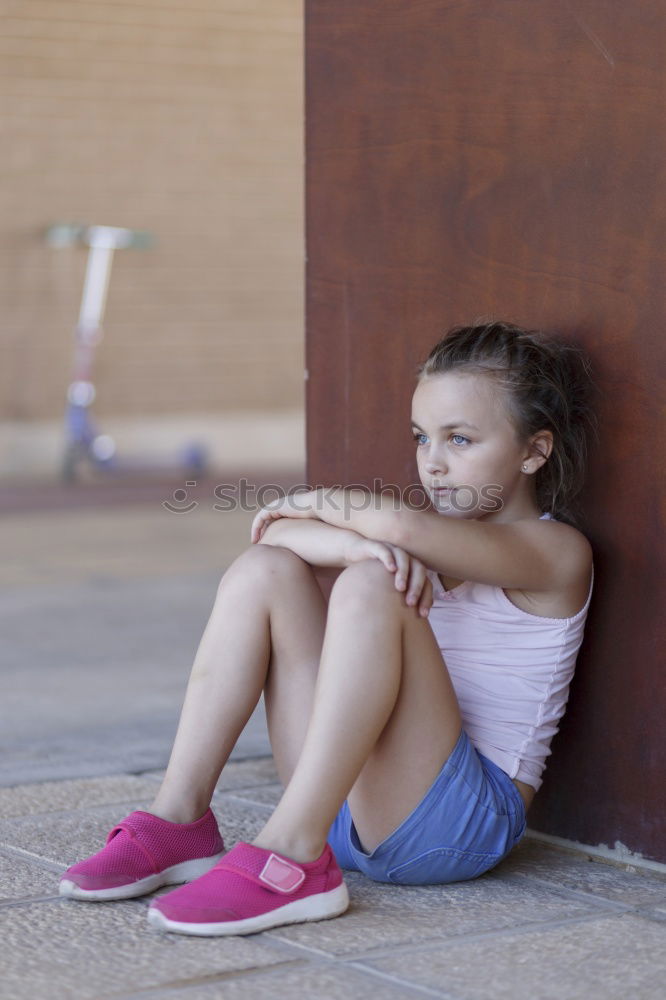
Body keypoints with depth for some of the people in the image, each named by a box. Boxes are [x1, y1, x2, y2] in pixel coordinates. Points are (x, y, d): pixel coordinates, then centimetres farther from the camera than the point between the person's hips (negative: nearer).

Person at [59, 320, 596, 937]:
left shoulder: (556, 550, -5)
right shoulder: (433, 538, 17)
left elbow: (402, 525, -25)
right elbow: (274, 531, -1)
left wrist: (310, 502, -5)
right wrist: (355, 542, -23)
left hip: (458, 825, -7)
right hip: (350, 807, 7)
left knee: (370, 585, -28)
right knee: (263, 569, -4)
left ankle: (291, 857, -34)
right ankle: (179, 822, -9)